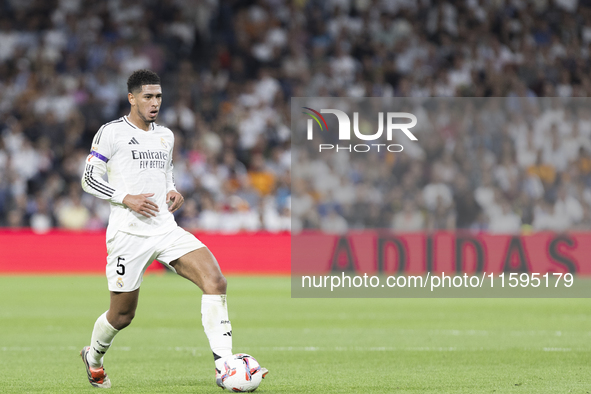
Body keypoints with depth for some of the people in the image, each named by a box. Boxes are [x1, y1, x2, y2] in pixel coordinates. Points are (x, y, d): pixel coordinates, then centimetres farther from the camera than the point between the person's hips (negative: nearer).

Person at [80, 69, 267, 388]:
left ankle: (224, 367, -23)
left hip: (166, 229, 5)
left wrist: (173, 193, 6)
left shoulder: (165, 136, 16)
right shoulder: (111, 132, -3)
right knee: (123, 315, 4)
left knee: (215, 279, -19)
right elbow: (89, 180, -4)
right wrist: (127, 199, -16)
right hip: (128, 233, -5)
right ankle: (93, 358, 38)